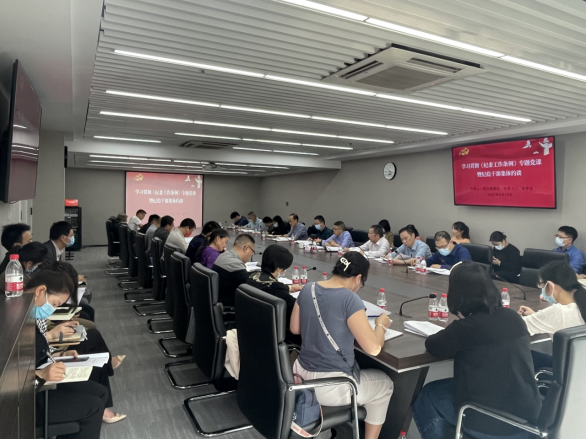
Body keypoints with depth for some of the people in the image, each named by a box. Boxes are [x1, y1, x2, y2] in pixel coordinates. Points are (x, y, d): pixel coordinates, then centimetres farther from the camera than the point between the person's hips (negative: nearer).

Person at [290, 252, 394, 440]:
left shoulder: (307, 290, -1)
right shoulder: (349, 299, -22)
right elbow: (373, 348, -21)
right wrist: (381, 325, -1)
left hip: (302, 375, 7)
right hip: (331, 387, -7)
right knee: (385, 384, 23)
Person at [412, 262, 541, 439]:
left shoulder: (467, 327, -20)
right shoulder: (513, 318, -2)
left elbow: (433, 346, -5)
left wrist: (455, 332, 11)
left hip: (493, 425, -6)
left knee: (427, 396, 17)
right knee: (444, 389, 27)